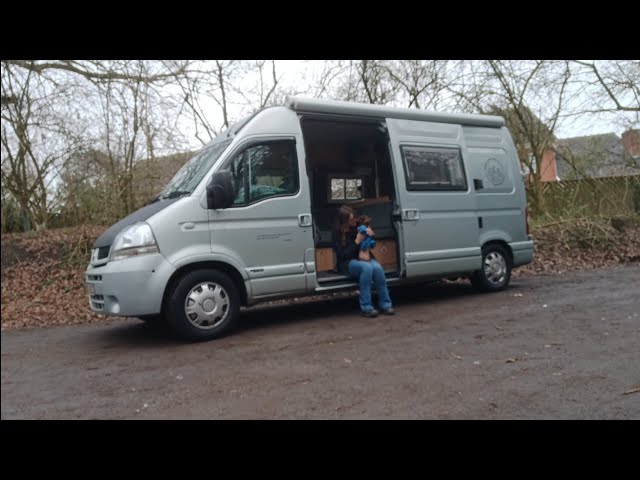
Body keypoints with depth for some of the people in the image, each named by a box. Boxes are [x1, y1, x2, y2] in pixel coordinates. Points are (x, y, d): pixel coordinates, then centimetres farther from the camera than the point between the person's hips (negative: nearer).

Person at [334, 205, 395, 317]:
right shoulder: (338, 233, -8)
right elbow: (343, 255, -15)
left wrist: (370, 234, -9)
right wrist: (357, 241, -21)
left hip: (364, 259, 4)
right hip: (347, 263, -4)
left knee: (377, 267, -29)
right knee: (367, 267, -36)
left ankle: (385, 304, -22)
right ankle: (366, 307, -33)